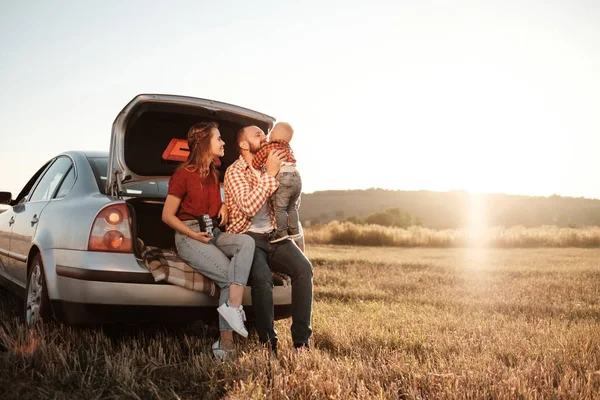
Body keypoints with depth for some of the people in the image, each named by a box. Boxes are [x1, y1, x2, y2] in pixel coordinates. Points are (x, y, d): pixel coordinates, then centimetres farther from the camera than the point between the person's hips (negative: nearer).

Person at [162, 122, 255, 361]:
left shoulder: (215, 173, 13)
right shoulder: (183, 174, -7)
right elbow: (167, 216, -6)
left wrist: (224, 206, 8)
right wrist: (194, 234, -17)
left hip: (214, 233, 6)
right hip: (188, 236, -6)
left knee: (247, 242, -25)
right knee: (230, 277, -22)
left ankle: (232, 307, -34)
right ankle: (225, 345, -15)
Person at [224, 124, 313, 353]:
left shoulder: (268, 168, 14)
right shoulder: (235, 171, -5)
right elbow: (249, 207, -21)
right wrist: (269, 175, -18)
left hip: (273, 235, 6)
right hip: (246, 237, -5)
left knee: (303, 268, -21)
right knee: (262, 278, -34)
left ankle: (301, 340, -17)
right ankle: (268, 342, -18)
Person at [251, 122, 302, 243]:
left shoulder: (266, 148, 5)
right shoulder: (288, 148, 24)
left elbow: (256, 164, 8)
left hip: (282, 177, -7)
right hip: (296, 176, 7)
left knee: (280, 208, -2)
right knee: (292, 207, 18)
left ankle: (281, 232, -3)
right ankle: (294, 230, 21)